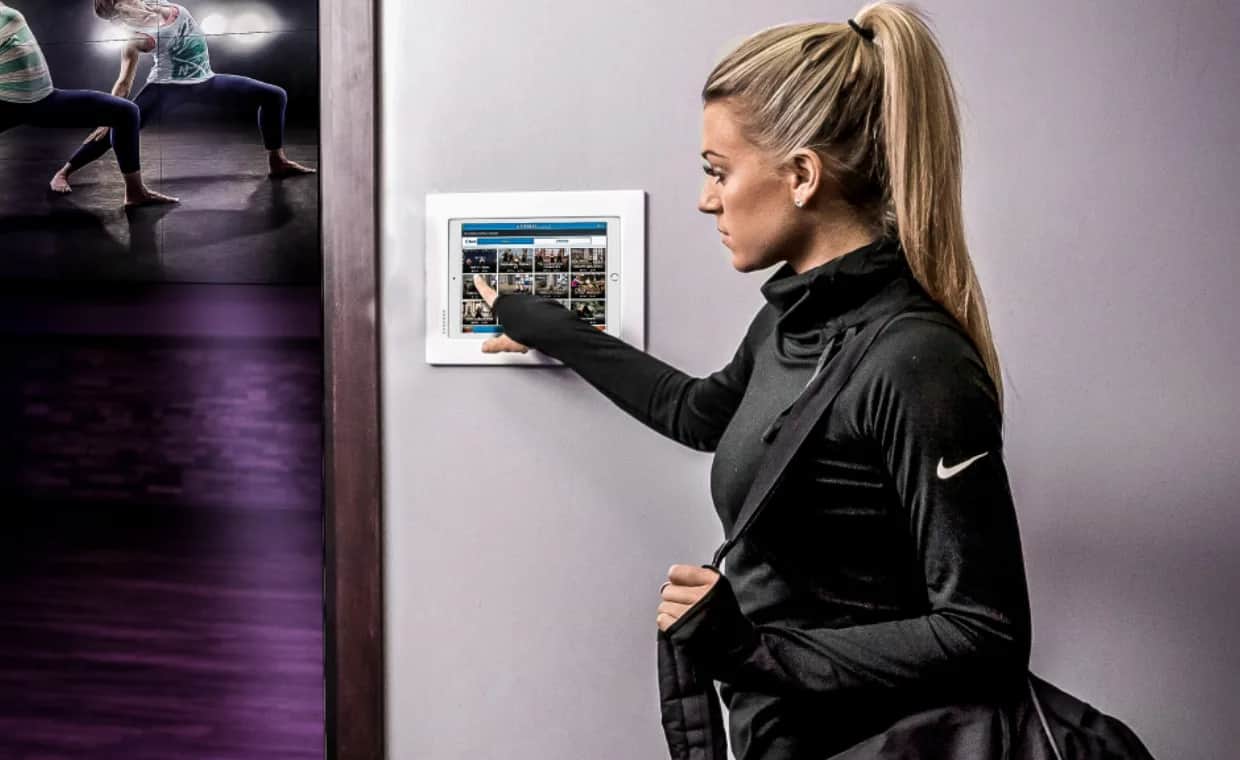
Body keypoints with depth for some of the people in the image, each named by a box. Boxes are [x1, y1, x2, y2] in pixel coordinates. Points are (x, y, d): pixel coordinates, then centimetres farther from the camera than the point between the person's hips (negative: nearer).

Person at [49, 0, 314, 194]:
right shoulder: (136, 41, -16)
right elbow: (124, 83, -12)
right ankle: (62, 174, -3)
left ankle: (277, 161, 11)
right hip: (167, 88, -6)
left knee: (274, 96, 3)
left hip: (204, 81, 6)